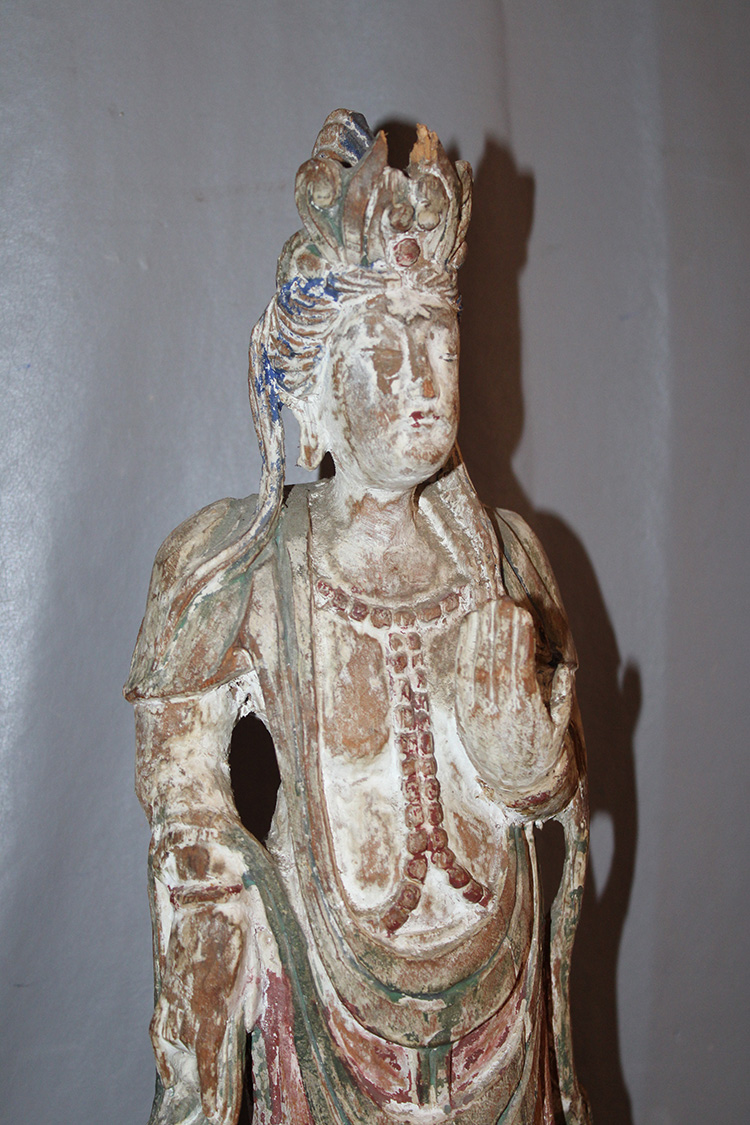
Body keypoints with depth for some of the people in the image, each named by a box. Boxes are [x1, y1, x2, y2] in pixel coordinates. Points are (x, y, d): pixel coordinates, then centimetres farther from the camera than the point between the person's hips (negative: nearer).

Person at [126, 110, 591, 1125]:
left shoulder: (503, 553, -2)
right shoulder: (246, 571, -11)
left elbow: (544, 782, -7)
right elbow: (191, 824, -7)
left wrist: (475, 583, -16)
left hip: (494, 973, 3)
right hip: (330, 967, -2)